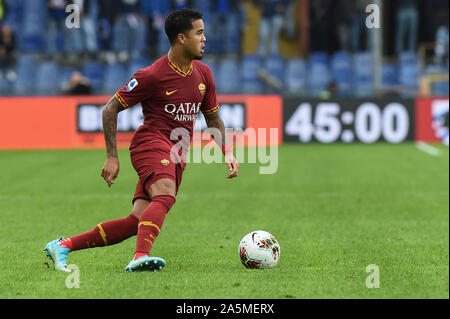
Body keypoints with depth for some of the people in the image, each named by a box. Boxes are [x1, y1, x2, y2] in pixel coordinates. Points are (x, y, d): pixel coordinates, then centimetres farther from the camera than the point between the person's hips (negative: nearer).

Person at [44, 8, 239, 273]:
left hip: (177, 157, 6)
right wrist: (112, 156, -6)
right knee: (165, 195, -36)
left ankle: (62, 246, 3)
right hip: (151, 143, -6)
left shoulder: (203, 74, 11)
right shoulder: (153, 75, -10)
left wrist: (227, 152, 8)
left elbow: (213, 118, 24)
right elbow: (111, 109, -3)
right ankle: (141, 257, -50)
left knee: (137, 223, -5)